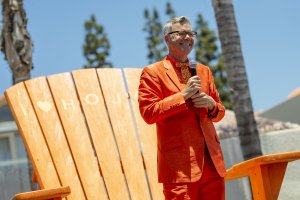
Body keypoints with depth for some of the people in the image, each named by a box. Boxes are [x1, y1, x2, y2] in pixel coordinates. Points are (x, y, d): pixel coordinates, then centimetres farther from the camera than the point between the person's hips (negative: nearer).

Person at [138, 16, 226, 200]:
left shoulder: (204, 71, 19)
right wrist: (183, 95, -12)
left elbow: (219, 112, 22)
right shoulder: (152, 72, 1)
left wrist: (212, 105, -2)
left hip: (212, 161, 6)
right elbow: (148, 113, -9)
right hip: (179, 163, -6)